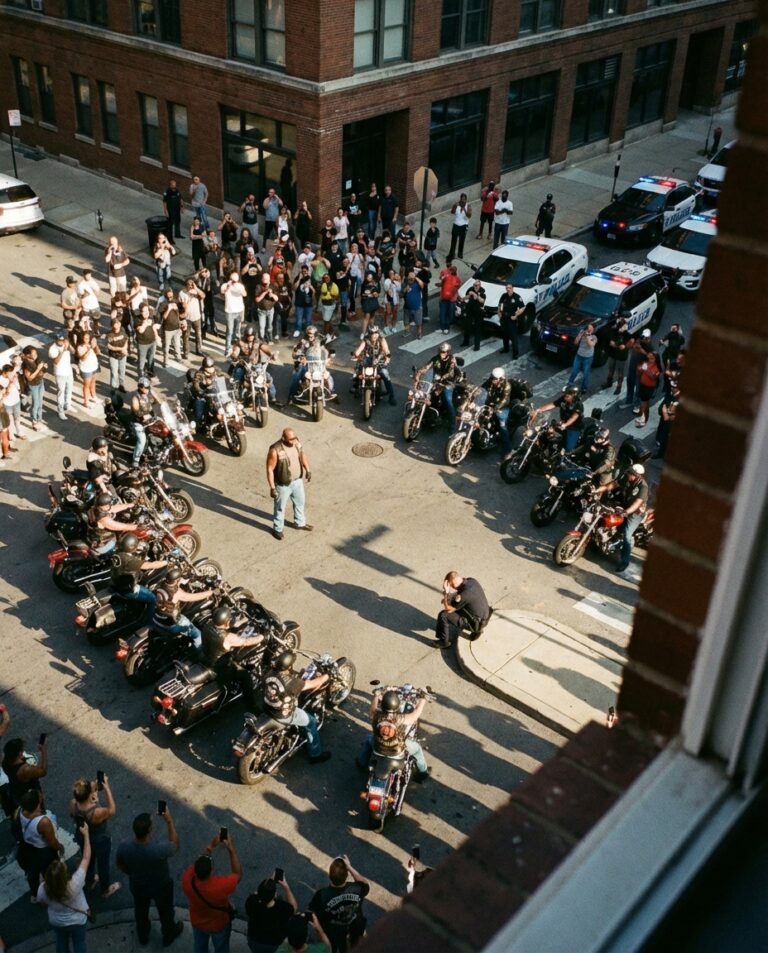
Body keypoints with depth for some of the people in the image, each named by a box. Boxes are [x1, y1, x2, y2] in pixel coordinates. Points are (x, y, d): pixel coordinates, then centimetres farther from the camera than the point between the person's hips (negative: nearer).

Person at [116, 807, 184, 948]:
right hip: (161, 887, -2)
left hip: (137, 886, 3)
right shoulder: (160, 849, -43)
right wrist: (169, 820, -17)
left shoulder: (124, 847, -33)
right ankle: (169, 935, 57)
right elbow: (175, 845, -18)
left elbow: (120, 864, -9)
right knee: (165, 911, 30)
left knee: (140, 911, 34)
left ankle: (143, 936, 60)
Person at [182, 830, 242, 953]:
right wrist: (231, 849, -24)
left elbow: (197, 865, -11)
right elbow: (238, 875, -22)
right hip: (219, 924, -3)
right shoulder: (222, 885, -44)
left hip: (197, 922, 3)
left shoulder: (187, 879, -35)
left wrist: (211, 846, -12)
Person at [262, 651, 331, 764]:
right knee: (311, 722, 14)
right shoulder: (290, 682, -33)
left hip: (268, 708, 7)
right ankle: (316, 755, 27)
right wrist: (325, 677, -1)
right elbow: (312, 684, -22)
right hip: (283, 715, -7)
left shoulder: (270, 673, -13)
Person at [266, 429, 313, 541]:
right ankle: (277, 529, 37)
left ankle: (300, 523, 50)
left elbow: (302, 455, 8)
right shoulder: (275, 450, -30)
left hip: (297, 481, 6)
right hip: (283, 484, -6)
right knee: (280, 507, 15)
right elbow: (270, 469, -23)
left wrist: (308, 470, 2)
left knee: (299, 502, 25)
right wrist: (272, 487, -21)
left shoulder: (296, 443, -12)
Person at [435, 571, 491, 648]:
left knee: (443, 615, -6)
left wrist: (446, 593, -20)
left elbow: (448, 609, -18)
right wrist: (448, 598, 3)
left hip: (475, 623, -8)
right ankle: (476, 630, 25)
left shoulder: (463, 595, -31)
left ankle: (445, 642, 14)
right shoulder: (472, 581, -7)